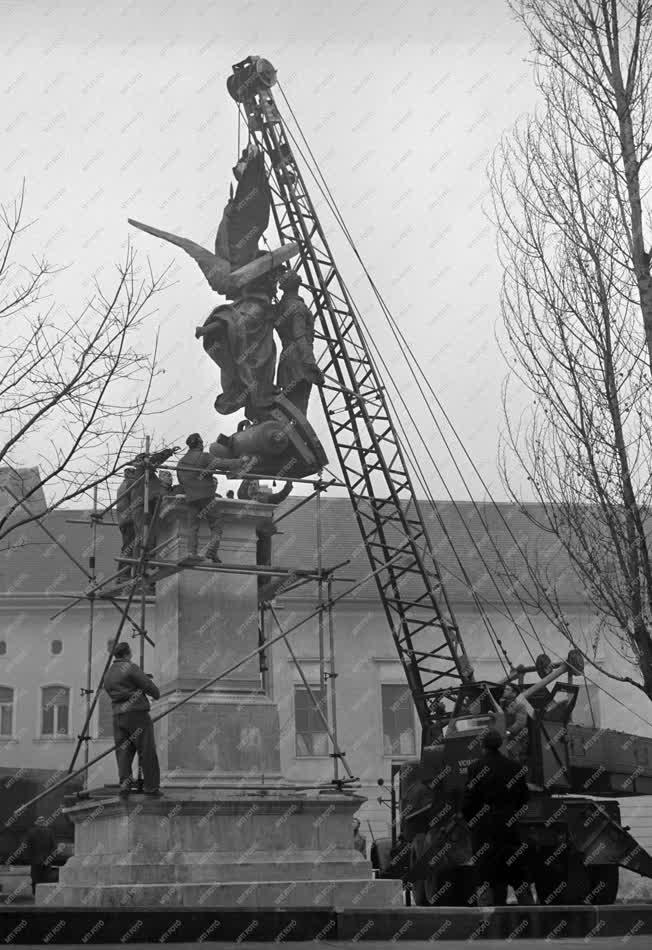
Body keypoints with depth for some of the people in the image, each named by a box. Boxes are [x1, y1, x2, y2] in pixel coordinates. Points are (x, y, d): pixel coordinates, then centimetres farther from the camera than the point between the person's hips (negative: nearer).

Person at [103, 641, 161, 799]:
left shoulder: (108, 675, 17)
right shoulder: (130, 668, -6)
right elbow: (148, 685, -10)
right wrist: (156, 694, 11)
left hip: (118, 716, 7)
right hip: (136, 713, -6)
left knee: (123, 752, 7)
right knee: (147, 751, 0)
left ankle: (124, 783, -9)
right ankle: (151, 786, 2)